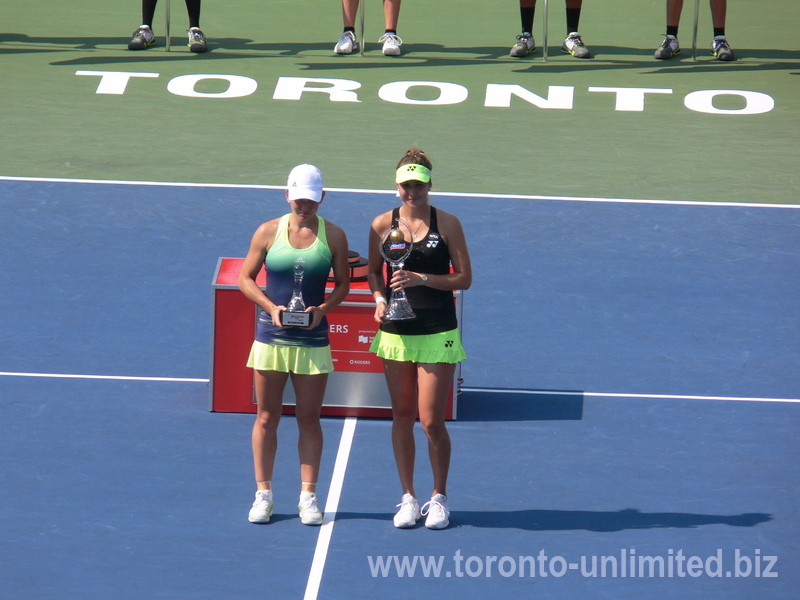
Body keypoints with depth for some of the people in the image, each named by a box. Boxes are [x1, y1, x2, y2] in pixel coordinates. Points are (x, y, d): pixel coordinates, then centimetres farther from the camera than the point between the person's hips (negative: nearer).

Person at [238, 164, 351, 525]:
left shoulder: (334, 236, 0)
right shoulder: (268, 232, -1)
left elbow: (343, 284, 7)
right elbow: (246, 278, 5)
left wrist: (322, 309, -12)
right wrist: (271, 307, -11)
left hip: (313, 340, 0)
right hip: (271, 337, 0)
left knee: (309, 419, 4)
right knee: (267, 417, 5)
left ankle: (308, 496, 10)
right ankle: (263, 493, 13)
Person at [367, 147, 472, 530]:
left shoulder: (447, 224, -3)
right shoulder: (383, 224, 3)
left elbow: (464, 278, -3)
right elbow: (373, 271, 14)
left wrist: (422, 279, -16)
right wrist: (379, 299, -5)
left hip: (437, 334, -3)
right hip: (395, 332, 3)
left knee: (431, 421, -4)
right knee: (402, 416, 6)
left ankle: (439, 497, 13)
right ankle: (408, 498, 16)